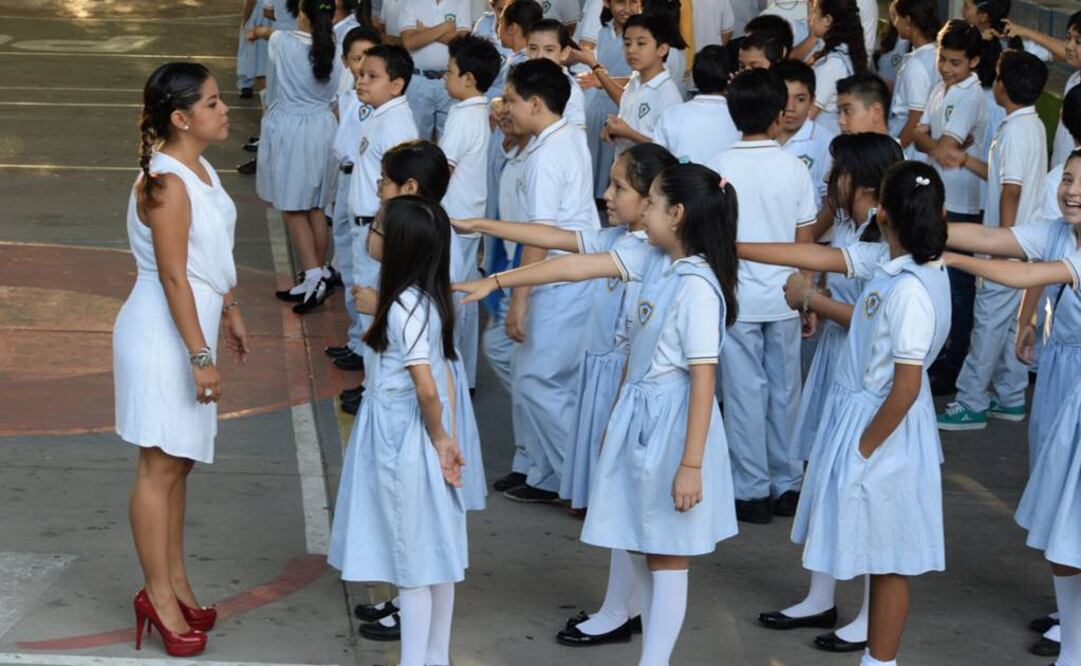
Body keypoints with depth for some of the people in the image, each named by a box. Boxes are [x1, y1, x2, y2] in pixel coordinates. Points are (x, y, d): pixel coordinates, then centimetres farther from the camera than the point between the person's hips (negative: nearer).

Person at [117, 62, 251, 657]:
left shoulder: (198, 167, 7)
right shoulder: (166, 183, -22)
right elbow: (173, 277, -23)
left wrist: (229, 311, 25)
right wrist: (200, 356, -23)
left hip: (191, 326, 10)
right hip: (163, 334, -10)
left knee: (179, 462, 17)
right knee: (160, 467, 0)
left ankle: (175, 582, 27)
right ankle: (159, 594, 8)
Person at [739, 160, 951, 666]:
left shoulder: (912, 291, -27)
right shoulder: (885, 261, -3)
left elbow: (906, 388, -25)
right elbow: (814, 257, 5)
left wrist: (865, 448, -14)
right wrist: (733, 249, 6)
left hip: (884, 425, -8)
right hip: (861, 411, 9)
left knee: (886, 561, 5)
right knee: (880, 557, 17)